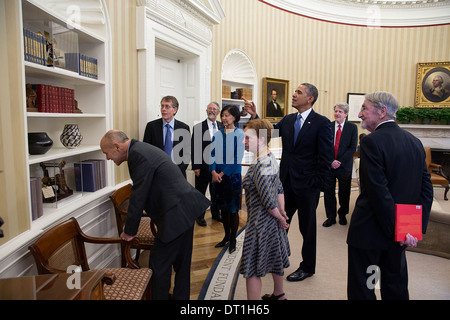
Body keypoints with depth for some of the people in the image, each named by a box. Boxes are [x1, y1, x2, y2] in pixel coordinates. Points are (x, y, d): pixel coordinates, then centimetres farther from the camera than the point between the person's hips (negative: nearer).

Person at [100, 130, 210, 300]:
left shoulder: (138, 154, -16)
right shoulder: (142, 149, 15)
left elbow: (138, 197, -15)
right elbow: (141, 192, 22)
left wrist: (129, 231, -3)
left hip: (176, 213, -10)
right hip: (186, 208, 10)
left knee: (159, 264, 3)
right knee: (181, 262, 21)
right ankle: (181, 296, 36)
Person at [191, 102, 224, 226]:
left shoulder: (222, 126, 5)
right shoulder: (198, 127, -5)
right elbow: (194, 148, -7)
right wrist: (195, 166, -12)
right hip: (203, 166, -3)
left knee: (216, 192, 17)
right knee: (200, 192, 10)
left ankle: (215, 213, 34)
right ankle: (200, 215, 25)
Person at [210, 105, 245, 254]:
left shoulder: (239, 134, -6)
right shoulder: (217, 134, 8)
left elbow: (237, 158, -11)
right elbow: (212, 153, 4)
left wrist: (222, 173, -12)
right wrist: (214, 172, -11)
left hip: (232, 175, -4)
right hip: (218, 176, 4)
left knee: (233, 209, 3)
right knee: (223, 208, 12)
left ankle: (233, 239, 18)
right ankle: (226, 236, 28)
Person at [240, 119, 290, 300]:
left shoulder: (259, 167, -27)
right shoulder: (271, 158, 3)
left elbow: (268, 201, -25)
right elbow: (279, 189, 9)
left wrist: (280, 218, -9)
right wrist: (282, 212, 6)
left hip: (260, 223, -10)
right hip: (272, 220, 10)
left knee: (252, 271, 2)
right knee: (274, 259, 26)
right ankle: (279, 294, 47)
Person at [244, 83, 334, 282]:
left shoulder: (321, 123, -10)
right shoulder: (288, 120, 8)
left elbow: (326, 157, -12)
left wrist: (315, 184, -14)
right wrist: (254, 116, -8)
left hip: (306, 185, -5)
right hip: (286, 182, 6)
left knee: (307, 227, 11)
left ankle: (307, 267, 31)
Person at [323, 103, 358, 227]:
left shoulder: (352, 127, 0)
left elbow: (352, 148, -5)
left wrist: (340, 161, -13)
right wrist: (331, 161, -12)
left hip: (344, 165, -1)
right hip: (329, 165, 1)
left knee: (344, 193, 11)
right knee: (328, 192, 5)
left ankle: (342, 215, 31)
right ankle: (331, 217, 18)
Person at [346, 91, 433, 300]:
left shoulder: (372, 142, -18)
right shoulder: (415, 142, 6)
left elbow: (379, 192, -23)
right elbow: (426, 189, 5)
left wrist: (398, 229, -16)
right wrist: (418, 226, 3)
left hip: (370, 229, -7)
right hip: (398, 235, 8)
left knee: (361, 289, 8)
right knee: (396, 286, 22)